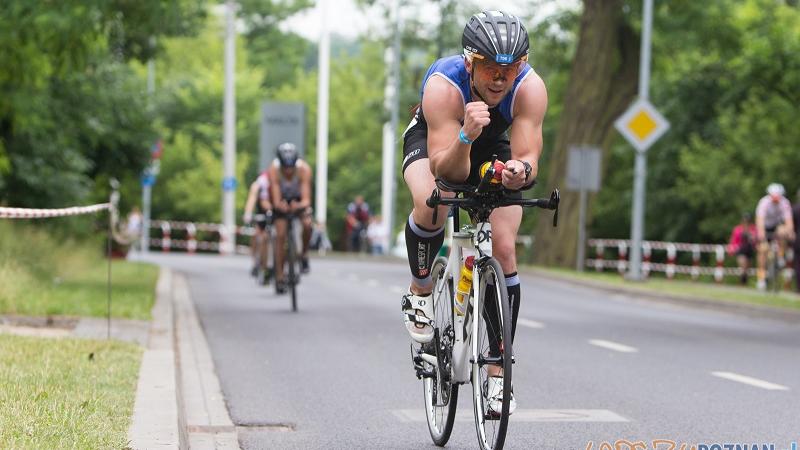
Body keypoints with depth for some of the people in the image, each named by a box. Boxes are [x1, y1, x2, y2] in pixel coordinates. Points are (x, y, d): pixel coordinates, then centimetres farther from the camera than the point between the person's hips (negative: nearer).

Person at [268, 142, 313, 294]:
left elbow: (306, 199, -39)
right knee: (281, 235, -13)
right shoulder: (274, 169, -33)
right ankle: (280, 276, -5)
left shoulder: (304, 169, -34)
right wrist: (280, 205, -60)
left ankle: (304, 253, 1)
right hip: (281, 201, 0)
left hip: (299, 200, 0)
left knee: (307, 224, -27)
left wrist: (301, 205, -61)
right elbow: (276, 201, -36)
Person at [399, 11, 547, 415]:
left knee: (504, 248, -11)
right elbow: (447, 170, -43)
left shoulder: (530, 88, -32)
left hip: (491, 147, 2)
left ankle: (497, 375, -4)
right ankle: (420, 293, -6)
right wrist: (466, 136, -62)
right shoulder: (444, 86, -39)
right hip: (434, 140, -2)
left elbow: (528, 156, -35)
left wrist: (520, 169, -58)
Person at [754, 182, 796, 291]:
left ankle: (780, 257, -12)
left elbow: (789, 219, -31)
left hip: (778, 224, 1)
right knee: (763, 249, -12)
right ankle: (761, 277, -5)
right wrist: (761, 233, -53)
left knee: (782, 233, -33)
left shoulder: (785, 203, -24)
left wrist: (790, 231, -48)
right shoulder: (764, 202, -28)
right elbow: (760, 218, -38)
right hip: (766, 226, -1)